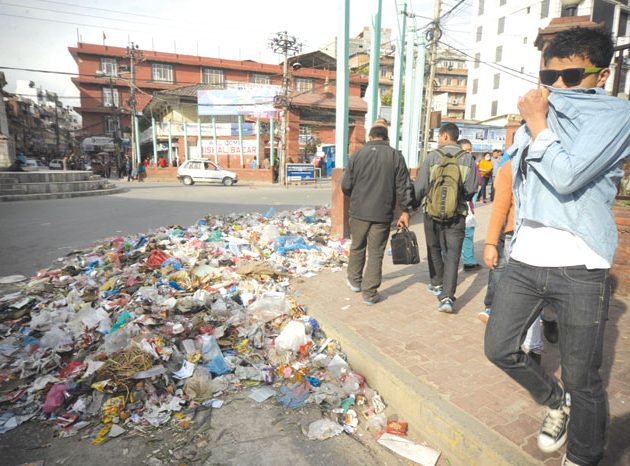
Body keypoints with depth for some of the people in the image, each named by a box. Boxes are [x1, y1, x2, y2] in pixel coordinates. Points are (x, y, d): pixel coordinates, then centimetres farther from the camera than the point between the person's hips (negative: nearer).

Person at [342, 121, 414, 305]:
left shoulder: (357, 155, -1)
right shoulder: (396, 156, -2)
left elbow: (346, 186, 1)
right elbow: (404, 187, -4)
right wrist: (405, 210, 5)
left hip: (358, 212, 1)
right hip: (382, 214, -1)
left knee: (357, 247, 19)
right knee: (376, 253, 5)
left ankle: (355, 281, 35)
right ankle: (370, 293, 10)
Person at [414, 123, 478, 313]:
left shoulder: (432, 156, -6)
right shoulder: (467, 158, -2)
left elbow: (420, 186, -8)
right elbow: (472, 189, -4)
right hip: (457, 214, 1)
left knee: (434, 249, 19)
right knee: (452, 255, 2)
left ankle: (437, 284, 34)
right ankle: (447, 296, -6)